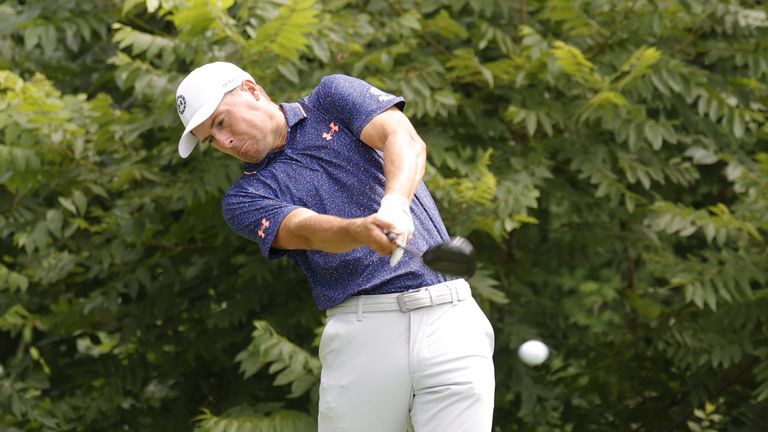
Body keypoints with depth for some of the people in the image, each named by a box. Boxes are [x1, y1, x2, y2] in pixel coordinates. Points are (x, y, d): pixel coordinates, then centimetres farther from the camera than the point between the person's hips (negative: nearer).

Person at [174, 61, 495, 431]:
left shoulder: (334, 98, 12)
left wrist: (394, 205, -28)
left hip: (448, 317, -1)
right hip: (363, 329, 1)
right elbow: (309, 230, -10)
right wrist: (362, 230, -33)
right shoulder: (244, 198, 10)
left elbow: (407, 141, -7)